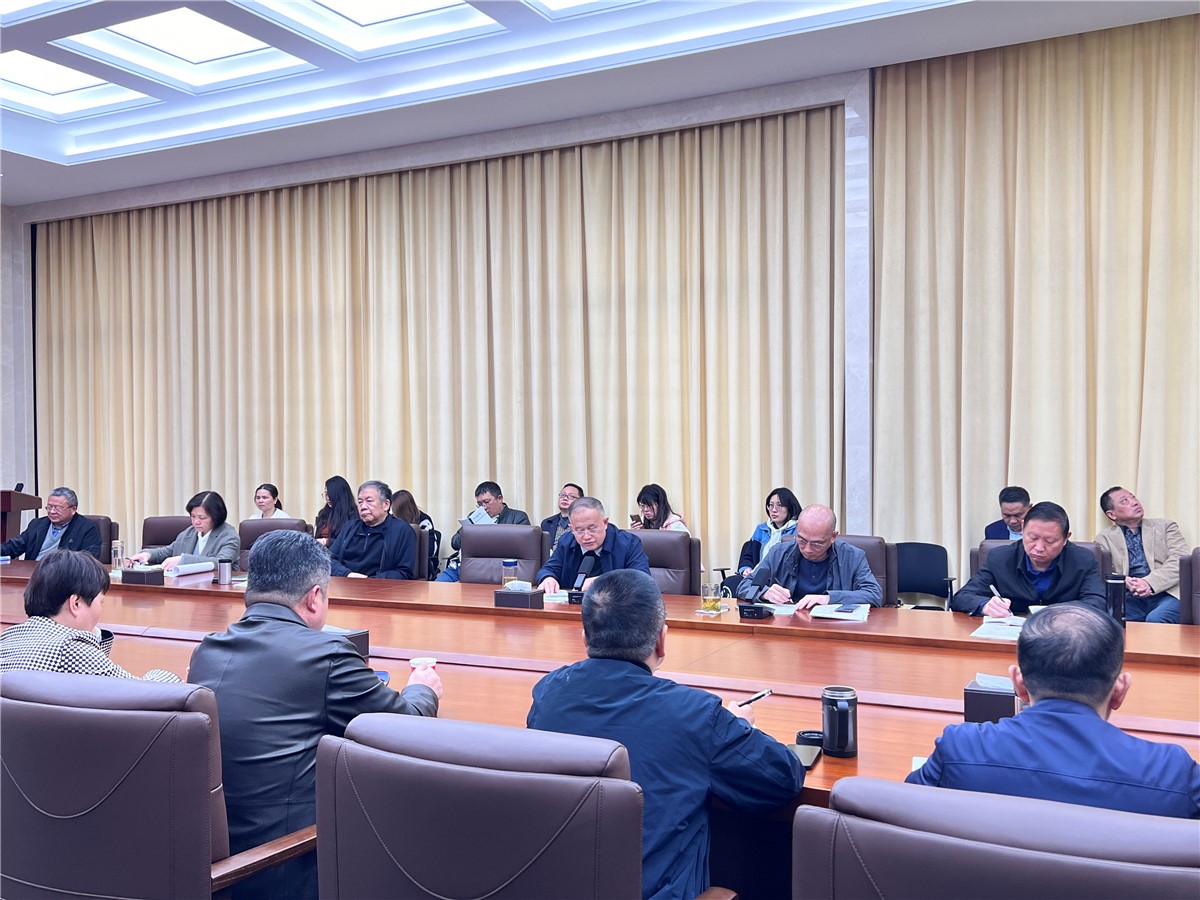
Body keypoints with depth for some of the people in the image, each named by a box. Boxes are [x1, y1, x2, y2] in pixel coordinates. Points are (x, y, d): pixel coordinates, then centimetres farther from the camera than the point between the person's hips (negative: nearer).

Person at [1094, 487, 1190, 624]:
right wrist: (1126, 582, -18)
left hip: (1166, 593, 0)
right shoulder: (1104, 538, 17)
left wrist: (1149, 582, -15)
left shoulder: (1165, 526, 17)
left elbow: (1179, 561, 2)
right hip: (1130, 596, 0)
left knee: (1155, 619, -34)